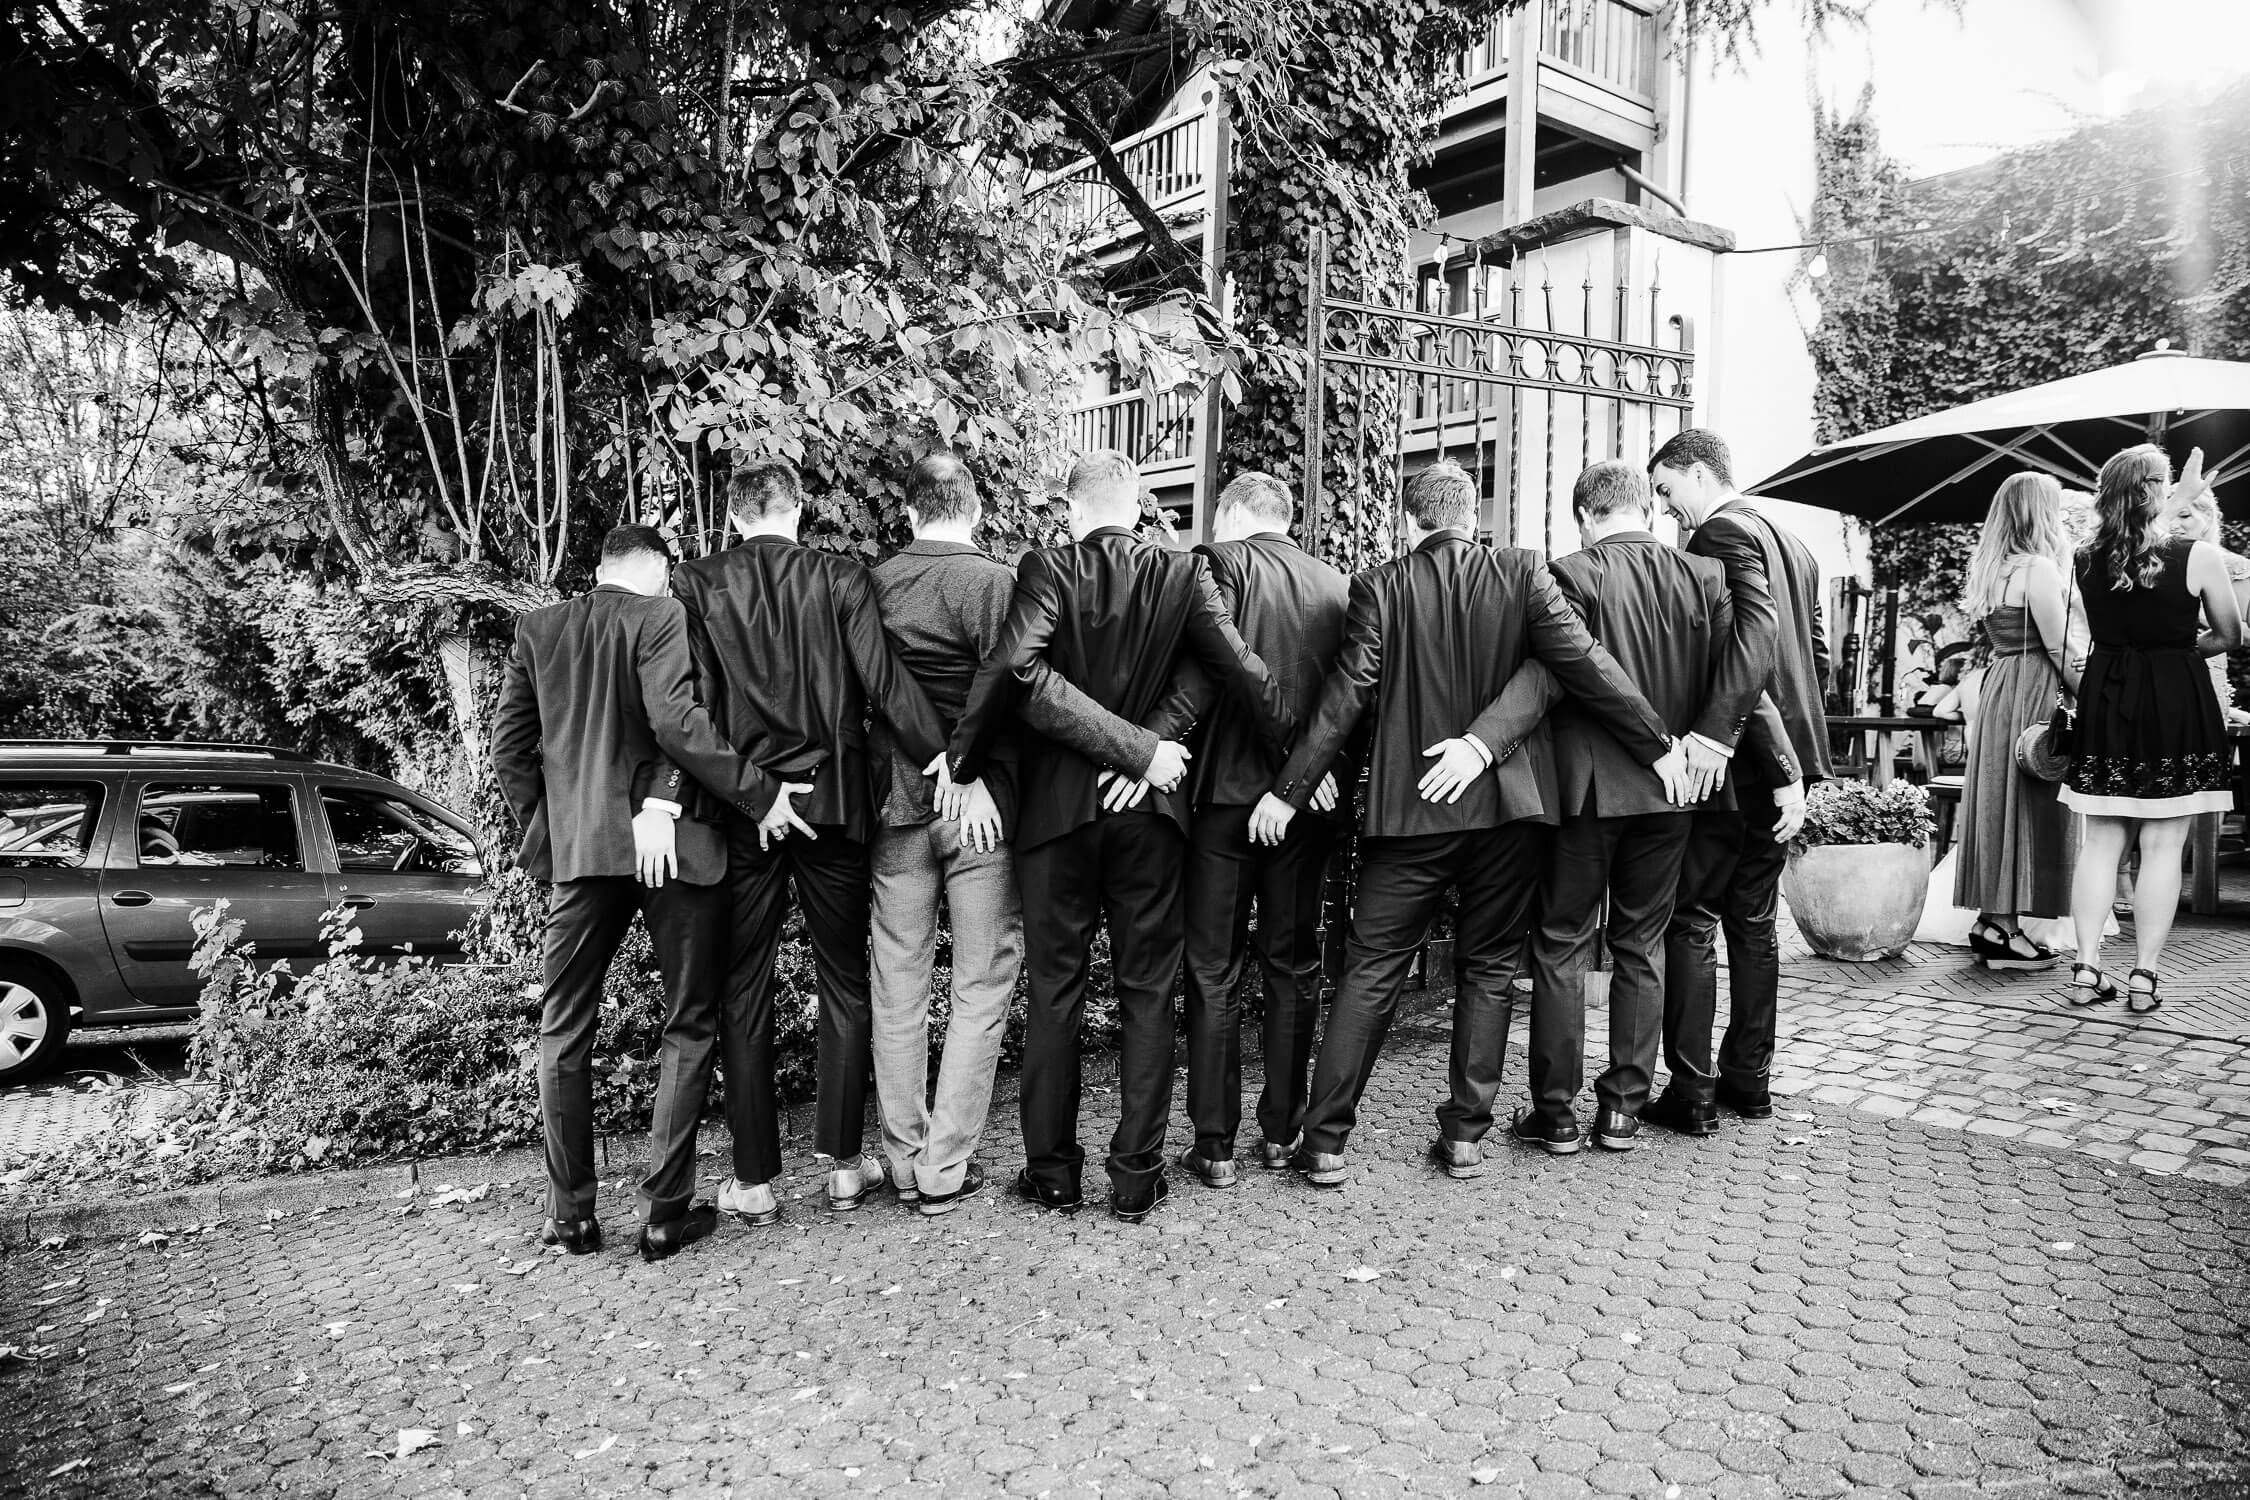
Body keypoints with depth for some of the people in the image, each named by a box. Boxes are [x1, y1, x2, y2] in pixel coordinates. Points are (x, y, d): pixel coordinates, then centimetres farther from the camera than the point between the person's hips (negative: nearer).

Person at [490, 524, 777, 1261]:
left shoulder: (538, 628, 9)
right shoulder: (663, 615, -6)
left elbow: (509, 745, 9)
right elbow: (676, 721, -18)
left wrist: (541, 826, 17)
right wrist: (759, 794, -14)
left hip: (577, 846, 4)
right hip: (670, 843, -3)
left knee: (563, 1030, 14)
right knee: (688, 1026, 8)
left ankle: (572, 1214, 18)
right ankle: (666, 1211, 9)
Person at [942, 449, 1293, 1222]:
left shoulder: (1048, 569, -7)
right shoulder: (1182, 572, -1)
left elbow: (1010, 665, -21)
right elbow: (1245, 672, -8)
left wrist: (963, 761, -11)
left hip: (1056, 805, -1)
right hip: (1149, 807, 1)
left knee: (1054, 990, 10)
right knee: (1147, 992, 10)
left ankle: (1051, 1169, 19)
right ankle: (1137, 1176, 15)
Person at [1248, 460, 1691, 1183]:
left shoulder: (1380, 586, -4)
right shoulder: (1522, 571, -1)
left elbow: (1346, 697, -8)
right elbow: (1585, 664, -5)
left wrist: (1289, 790, -3)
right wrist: (1657, 745, 3)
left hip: (1409, 807, -1)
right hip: (1509, 805, 2)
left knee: (1370, 971, 5)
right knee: (1487, 969, 14)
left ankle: (1325, 1143, 9)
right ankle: (1465, 1136, 18)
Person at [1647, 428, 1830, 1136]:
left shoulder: (1722, 533, -10)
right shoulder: (1792, 545, 18)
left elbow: (1755, 629, -26)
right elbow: (1817, 655, 20)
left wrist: (1716, 729, -32)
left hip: (1731, 760, -9)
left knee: (1690, 922, -3)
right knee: (1754, 921, 15)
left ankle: (1691, 1092, 1)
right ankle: (1749, 1079, 23)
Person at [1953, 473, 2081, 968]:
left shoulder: (1991, 570, 12)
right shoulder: (2039, 568, -12)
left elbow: (2009, 639, 13)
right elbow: (2060, 650, -12)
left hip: (1997, 686, 8)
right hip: (2032, 693, -8)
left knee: (1998, 800, 11)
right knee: (2027, 804, -3)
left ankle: (1990, 919, 15)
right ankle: (2006, 930, 0)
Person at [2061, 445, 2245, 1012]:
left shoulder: (2085, 560, 0)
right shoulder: (2199, 557, -10)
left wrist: (2179, 497, 34)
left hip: (2103, 702, 3)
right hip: (2175, 706, -3)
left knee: (2101, 841, 9)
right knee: (2162, 846, 3)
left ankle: (2087, 968, 8)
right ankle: (2145, 975, 6)